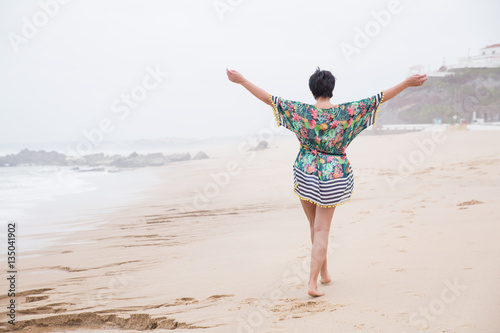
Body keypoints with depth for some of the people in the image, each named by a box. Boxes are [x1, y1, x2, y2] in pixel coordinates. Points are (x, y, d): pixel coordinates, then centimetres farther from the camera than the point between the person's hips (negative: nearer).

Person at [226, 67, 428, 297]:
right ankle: (312, 283, -4)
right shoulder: (347, 112, -10)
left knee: (315, 226, 19)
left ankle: (324, 273, 32)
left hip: (306, 174, 1)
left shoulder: (300, 111, -9)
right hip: (334, 176, -1)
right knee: (322, 230, 3)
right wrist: (407, 83, -1)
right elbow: (380, 98, -7)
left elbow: (268, 98, -7)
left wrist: (242, 81, 0)